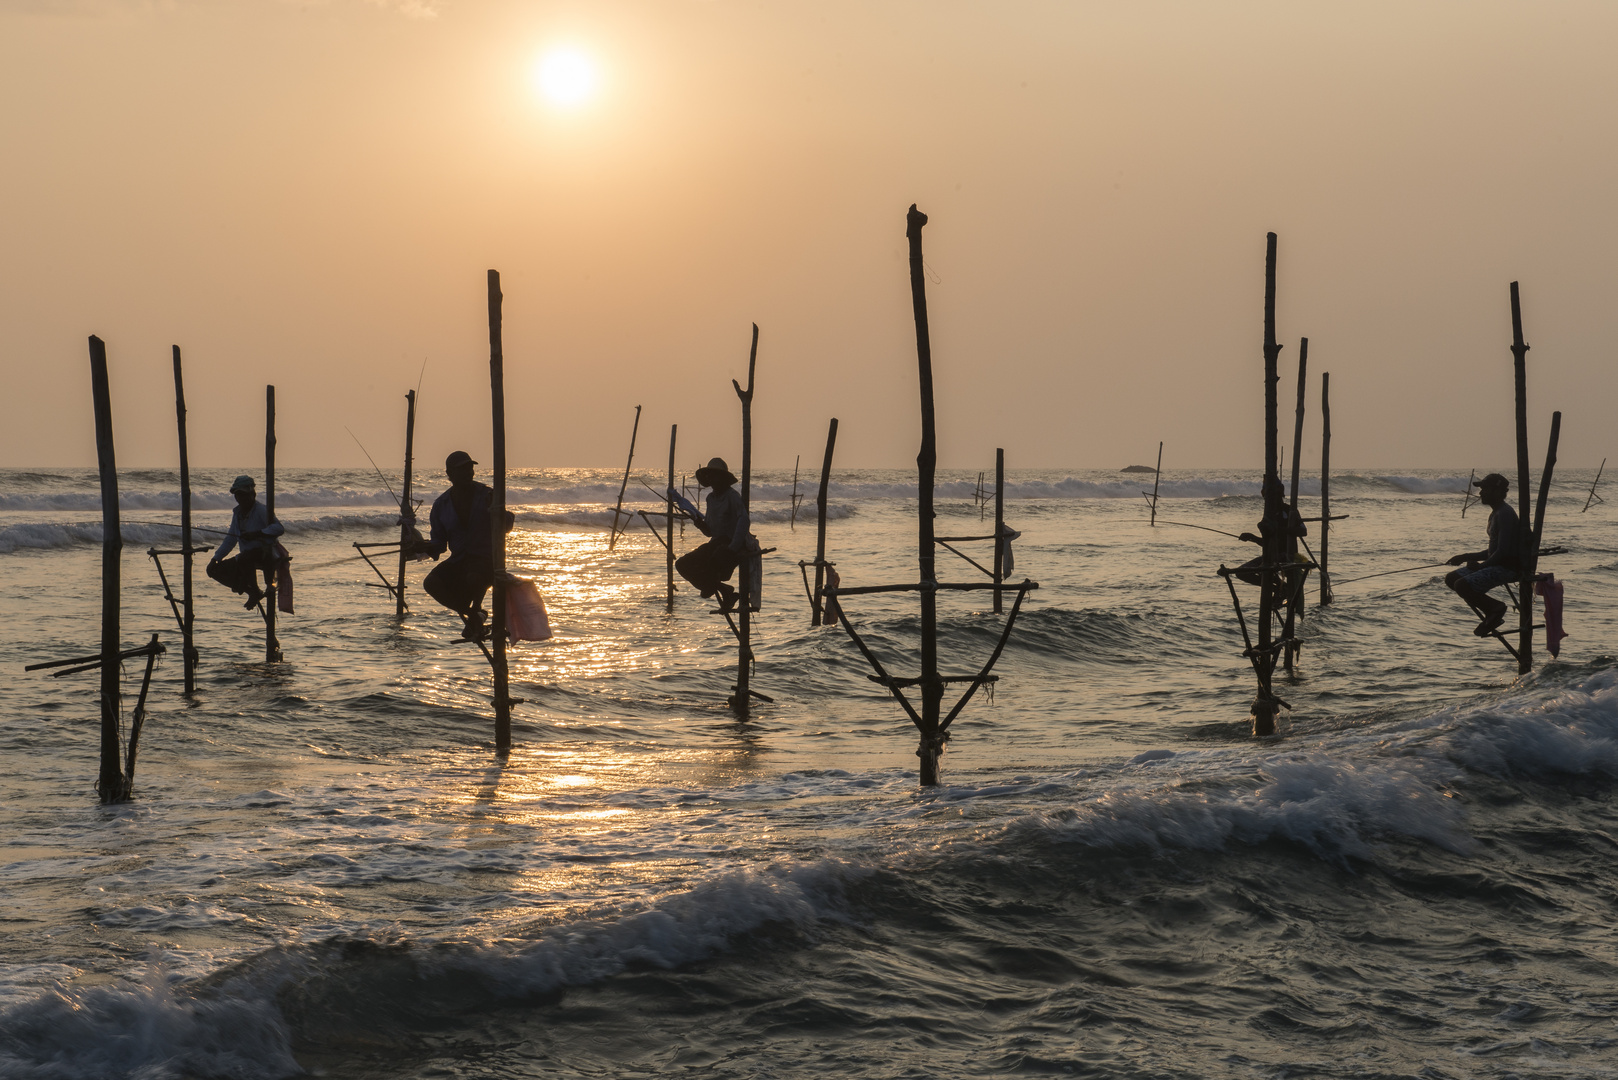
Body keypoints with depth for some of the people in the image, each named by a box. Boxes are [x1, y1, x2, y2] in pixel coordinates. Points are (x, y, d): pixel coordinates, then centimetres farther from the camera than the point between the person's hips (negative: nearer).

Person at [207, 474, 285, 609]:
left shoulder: (261, 510, -13)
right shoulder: (237, 513, 11)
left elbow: (279, 528, -25)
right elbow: (230, 539, 19)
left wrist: (258, 534, -33)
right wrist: (216, 558, 11)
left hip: (265, 554, -9)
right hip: (247, 556, 9)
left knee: (244, 558, -40)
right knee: (215, 570, 2)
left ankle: (255, 592, -17)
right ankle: (253, 592, 1)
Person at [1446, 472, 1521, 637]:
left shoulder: (1505, 514, -16)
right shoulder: (1495, 514, 17)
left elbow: (1503, 551, -22)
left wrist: (1481, 566, -11)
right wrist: (1466, 557, 14)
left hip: (1508, 568, -11)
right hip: (1496, 565, 11)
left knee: (1462, 585, -25)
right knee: (1451, 578, 7)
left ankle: (1495, 607, -4)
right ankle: (1493, 612, 6)